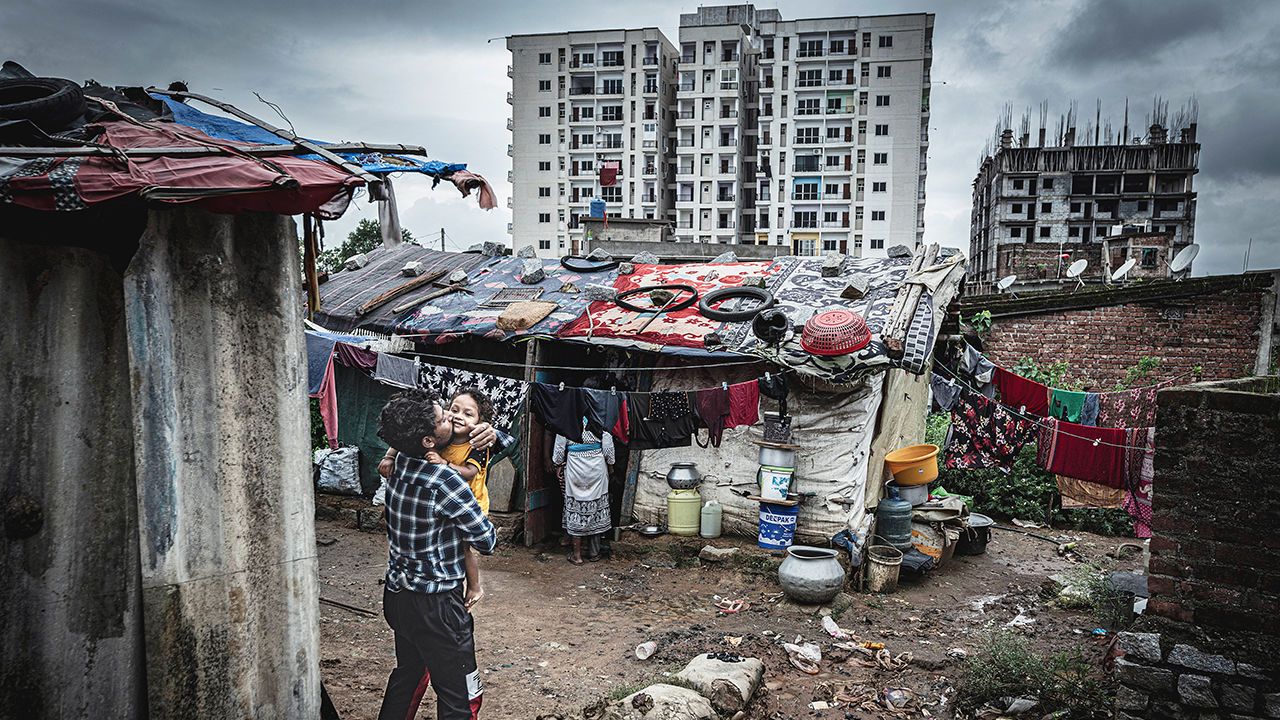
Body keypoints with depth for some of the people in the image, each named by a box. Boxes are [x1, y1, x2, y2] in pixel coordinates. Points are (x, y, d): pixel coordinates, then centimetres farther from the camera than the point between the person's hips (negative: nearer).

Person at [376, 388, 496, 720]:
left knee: (407, 672, 27)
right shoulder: (447, 482, -25)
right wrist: (489, 530, 7)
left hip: (397, 592, 8)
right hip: (435, 605, -8)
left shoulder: (400, 463, -1)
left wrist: (488, 432, 1)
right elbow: (487, 541, -13)